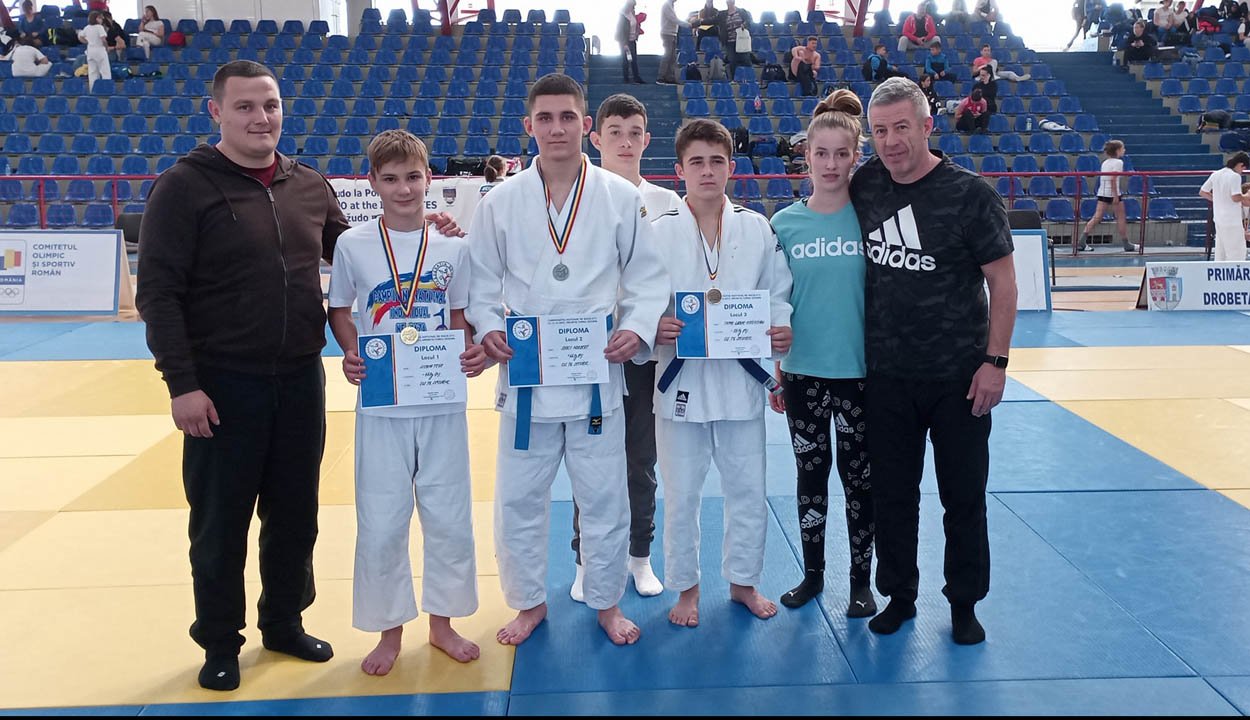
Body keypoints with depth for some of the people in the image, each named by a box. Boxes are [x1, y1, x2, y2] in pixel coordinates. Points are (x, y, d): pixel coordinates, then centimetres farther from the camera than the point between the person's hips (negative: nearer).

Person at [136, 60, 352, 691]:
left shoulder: (310, 187, 7)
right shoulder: (185, 187, -8)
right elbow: (158, 292, -11)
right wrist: (182, 383, -16)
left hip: (300, 379, 5)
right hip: (222, 385, -4)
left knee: (295, 512, 15)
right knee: (220, 521, 8)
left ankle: (283, 623, 35)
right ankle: (220, 643, 27)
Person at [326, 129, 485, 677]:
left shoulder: (453, 245, 0)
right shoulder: (353, 245, -2)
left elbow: (459, 317, 7)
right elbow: (339, 310, 9)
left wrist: (473, 354, -12)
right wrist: (351, 354, -10)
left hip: (443, 404, 1)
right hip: (381, 405, -1)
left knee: (449, 518, 10)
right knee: (381, 525, 5)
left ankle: (442, 623, 30)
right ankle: (390, 630, 25)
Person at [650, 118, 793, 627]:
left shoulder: (757, 229, 2)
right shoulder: (659, 232, -3)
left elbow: (778, 294, 8)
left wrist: (781, 328, -11)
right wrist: (655, 327, -21)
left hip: (740, 378, 2)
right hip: (681, 379, -1)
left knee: (748, 490, 12)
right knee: (681, 495, 9)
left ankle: (743, 581, 33)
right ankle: (686, 587, 28)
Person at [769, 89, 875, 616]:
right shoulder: (785, 223, 0)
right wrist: (773, 372, 6)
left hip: (861, 370, -1)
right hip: (803, 372, 2)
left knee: (859, 476, 8)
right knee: (810, 472, 13)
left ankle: (861, 581, 25)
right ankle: (812, 573, 30)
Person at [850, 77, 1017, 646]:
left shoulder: (969, 193, -9)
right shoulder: (864, 187, 0)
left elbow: (1003, 282, -6)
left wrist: (995, 361, -11)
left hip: (958, 378, -3)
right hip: (887, 375, 3)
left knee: (963, 496, 8)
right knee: (892, 494, 11)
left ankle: (964, 603, 24)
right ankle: (898, 595, 27)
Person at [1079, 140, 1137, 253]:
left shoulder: (1105, 163, 14)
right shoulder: (1118, 162, -8)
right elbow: (1113, 179, -18)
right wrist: (1116, 196, -20)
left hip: (1102, 193, 7)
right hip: (1113, 193, -7)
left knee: (1097, 217, 2)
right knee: (1120, 218, 4)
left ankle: (1083, 240, -11)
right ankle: (1126, 244, 12)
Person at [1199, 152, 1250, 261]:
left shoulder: (1215, 174, 8)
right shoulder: (1235, 176, -14)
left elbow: (1202, 192, 14)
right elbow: (1236, 197, -23)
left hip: (1218, 218, 8)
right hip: (1232, 220, -8)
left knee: (1220, 251, 13)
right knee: (1236, 253, -4)